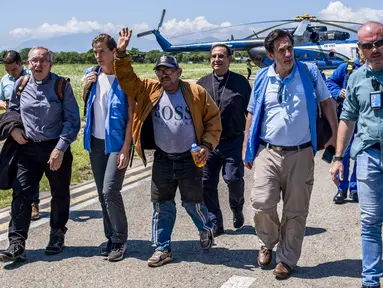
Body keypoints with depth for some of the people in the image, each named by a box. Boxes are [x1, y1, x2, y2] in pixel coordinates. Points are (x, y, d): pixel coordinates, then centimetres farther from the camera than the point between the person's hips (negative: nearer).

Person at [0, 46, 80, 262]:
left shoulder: (62, 85, -8)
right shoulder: (21, 84, 3)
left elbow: (73, 120, -9)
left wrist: (60, 149, -16)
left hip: (56, 148, -2)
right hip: (28, 148, 3)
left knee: (60, 195, 12)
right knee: (21, 194, -4)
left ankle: (57, 236, 31)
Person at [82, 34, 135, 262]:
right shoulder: (91, 75, 7)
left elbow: (131, 116, -11)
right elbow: (84, 106, 16)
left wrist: (126, 149, -17)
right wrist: (85, 87, -3)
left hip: (116, 143, -6)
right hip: (96, 142, 6)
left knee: (110, 191, -13)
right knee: (103, 193, 10)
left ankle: (120, 240, 1)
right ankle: (111, 237, 22)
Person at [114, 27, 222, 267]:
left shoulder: (196, 92, -6)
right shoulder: (149, 90, 1)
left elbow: (213, 118, -2)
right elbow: (127, 79, -3)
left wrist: (207, 144, -10)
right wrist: (122, 54, -15)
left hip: (189, 159, -3)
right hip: (162, 160, 3)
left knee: (193, 202, 8)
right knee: (161, 205, 7)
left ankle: (206, 228, 39)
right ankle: (163, 249, 20)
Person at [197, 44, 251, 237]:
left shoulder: (240, 82, 4)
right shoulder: (202, 83, 10)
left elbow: (250, 112, 5)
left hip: (233, 141, -3)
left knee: (234, 179, -8)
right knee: (206, 183, 1)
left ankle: (237, 209, 25)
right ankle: (215, 224, 15)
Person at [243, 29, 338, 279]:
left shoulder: (310, 72, -2)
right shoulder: (262, 78, 2)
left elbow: (326, 102, 9)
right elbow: (252, 114, 10)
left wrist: (336, 135, 4)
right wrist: (246, 149, 8)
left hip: (301, 154, 0)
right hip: (268, 153, 1)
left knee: (296, 211, 6)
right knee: (262, 203, -9)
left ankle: (287, 260, 23)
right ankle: (268, 243, 22)